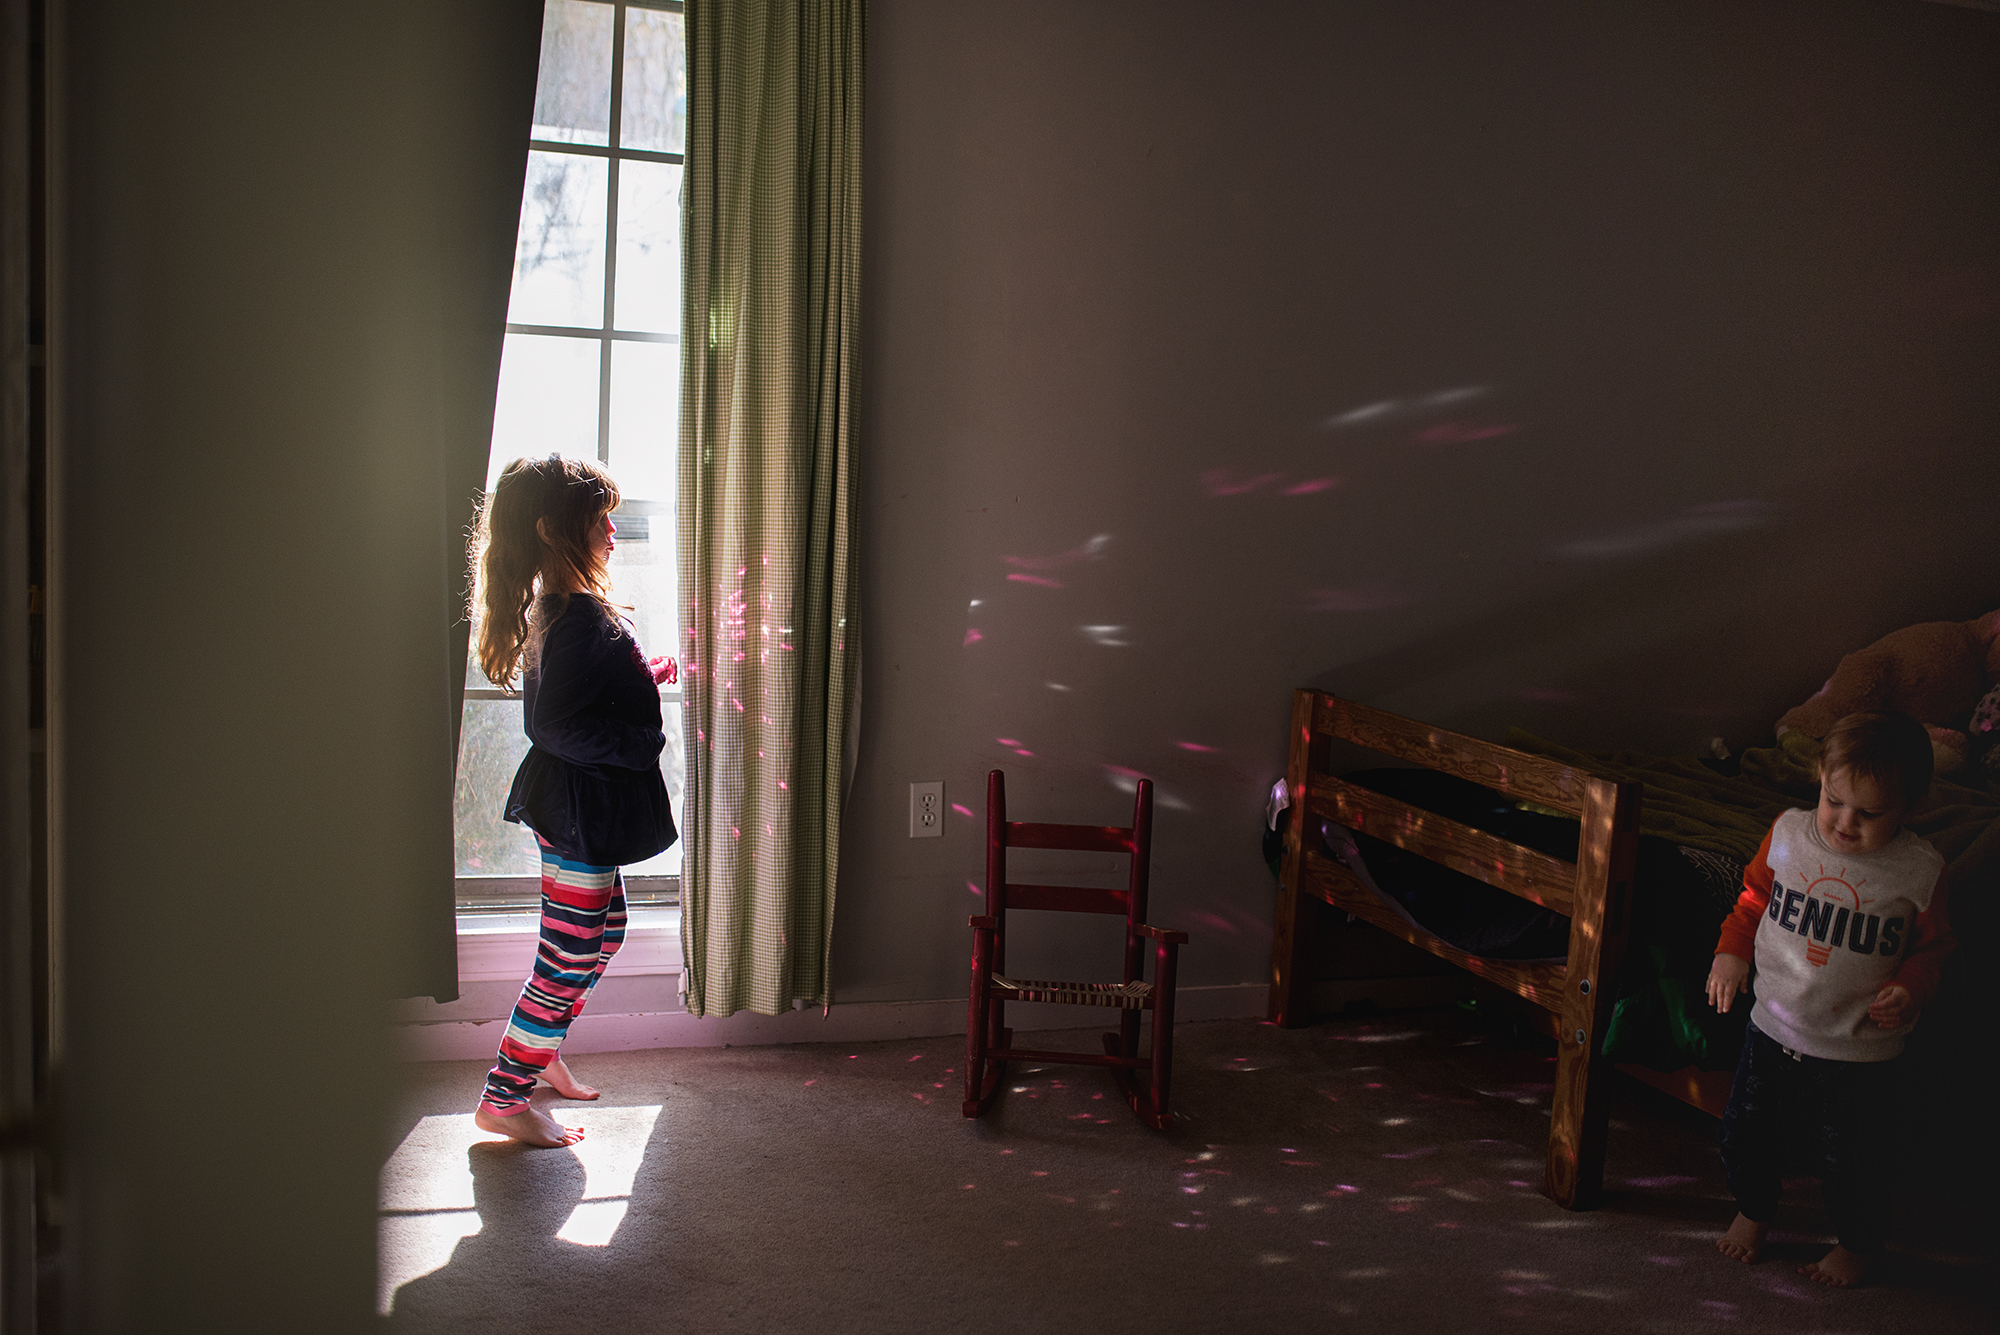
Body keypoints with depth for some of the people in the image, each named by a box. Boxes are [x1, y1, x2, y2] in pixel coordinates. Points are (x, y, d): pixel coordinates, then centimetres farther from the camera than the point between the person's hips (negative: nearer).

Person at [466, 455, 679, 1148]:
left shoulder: (552, 604, 9)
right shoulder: (581, 615, -23)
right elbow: (559, 728, -28)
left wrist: (650, 673, 12)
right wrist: (646, 741, -19)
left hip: (575, 806, 10)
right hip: (582, 810, -10)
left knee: (602, 929, 22)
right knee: (570, 957, -1)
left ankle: (540, 1052, 36)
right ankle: (503, 1098, 10)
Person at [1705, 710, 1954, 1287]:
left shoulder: (1919, 870, -15)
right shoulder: (1789, 834, -10)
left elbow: (1931, 944, 0)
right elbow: (1754, 898, 7)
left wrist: (1909, 987, -17)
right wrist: (1732, 951, -5)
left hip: (1859, 1051, -3)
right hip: (1774, 1030, 3)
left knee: (1852, 1164, 10)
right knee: (1746, 1136, 17)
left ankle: (1858, 1242, 40)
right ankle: (1753, 1208, 47)